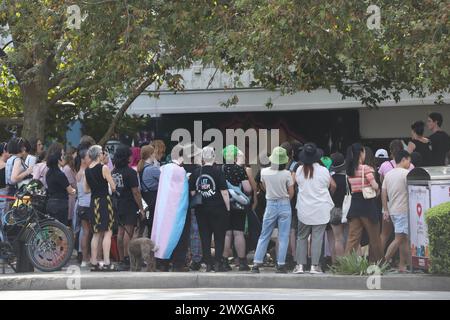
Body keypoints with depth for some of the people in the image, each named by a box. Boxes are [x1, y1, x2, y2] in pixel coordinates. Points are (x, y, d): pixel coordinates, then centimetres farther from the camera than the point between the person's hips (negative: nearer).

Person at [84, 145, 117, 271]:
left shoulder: (87, 170, 8)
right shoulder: (103, 168, -11)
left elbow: (86, 190, 13)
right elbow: (113, 186, -12)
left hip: (93, 202, 7)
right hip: (104, 200, -7)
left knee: (96, 233, 13)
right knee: (107, 232, -5)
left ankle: (94, 263, 13)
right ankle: (106, 263, -10)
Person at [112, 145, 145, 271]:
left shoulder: (114, 171, 7)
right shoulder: (130, 172, -14)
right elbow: (135, 192, -15)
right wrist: (141, 209, -10)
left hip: (119, 205, 7)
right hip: (130, 206, -7)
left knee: (121, 231, 10)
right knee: (128, 232, -6)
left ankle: (121, 260, 14)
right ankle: (126, 260, -8)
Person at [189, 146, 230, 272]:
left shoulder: (196, 172, 1)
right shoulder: (218, 171, -9)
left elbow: (192, 192, 5)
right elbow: (224, 192, -10)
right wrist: (228, 208, -3)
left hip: (201, 210, 3)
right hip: (218, 209, -3)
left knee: (205, 237, 9)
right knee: (219, 237, 6)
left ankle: (208, 264, 9)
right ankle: (218, 263, 2)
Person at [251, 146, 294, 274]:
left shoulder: (264, 172, -7)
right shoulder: (286, 174, -13)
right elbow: (291, 193, -4)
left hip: (270, 205, 2)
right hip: (284, 205, -2)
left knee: (264, 236, 10)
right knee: (283, 237, 5)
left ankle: (256, 263, 6)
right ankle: (281, 265, 5)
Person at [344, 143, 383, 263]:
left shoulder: (349, 170, 7)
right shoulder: (366, 168, -12)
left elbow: (351, 187, 8)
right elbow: (374, 186, -16)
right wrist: (378, 188, 3)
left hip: (354, 204, 5)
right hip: (367, 204, -5)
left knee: (353, 237, 5)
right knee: (374, 236, 9)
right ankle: (377, 262, 16)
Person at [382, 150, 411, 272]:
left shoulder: (389, 174, 12)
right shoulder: (406, 173, -11)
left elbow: (383, 193, 12)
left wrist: (385, 210, 14)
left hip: (392, 210, 8)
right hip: (403, 210, -8)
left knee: (404, 239, 13)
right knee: (399, 239, -7)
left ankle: (402, 265, 11)